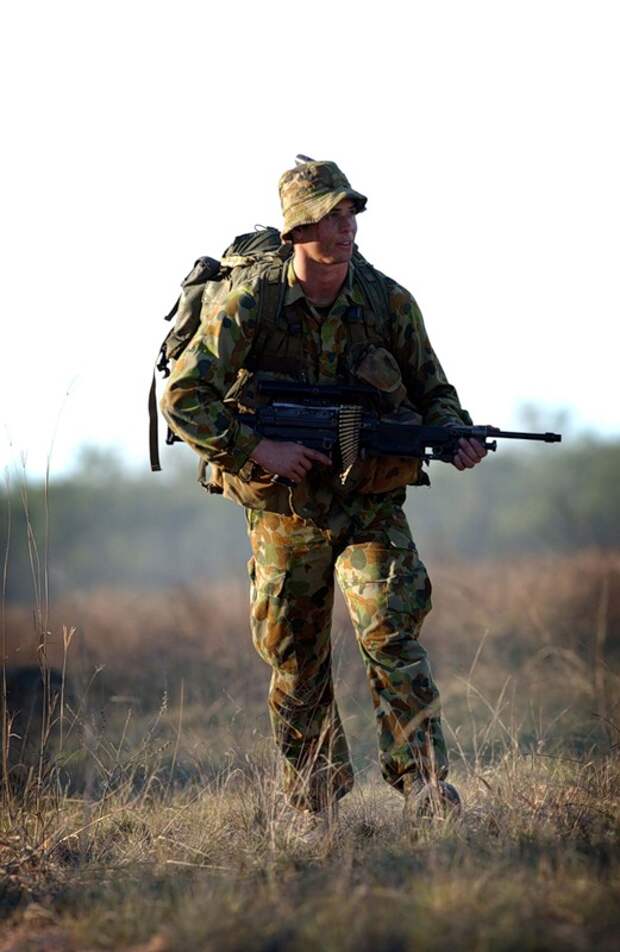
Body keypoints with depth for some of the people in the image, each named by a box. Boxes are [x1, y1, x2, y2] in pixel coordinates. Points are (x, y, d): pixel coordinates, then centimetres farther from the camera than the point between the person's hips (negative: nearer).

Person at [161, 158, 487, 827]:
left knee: (392, 633, -17)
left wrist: (456, 436, -15)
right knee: (296, 665, 7)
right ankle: (314, 808, 19)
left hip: (372, 505, 1)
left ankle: (425, 782, -15)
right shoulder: (246, 305, -12)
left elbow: (433, 391, 7)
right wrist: (259, 449, -20)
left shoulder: (389, 302, -4)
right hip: (284, 514, 0)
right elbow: (183, 399, -11)